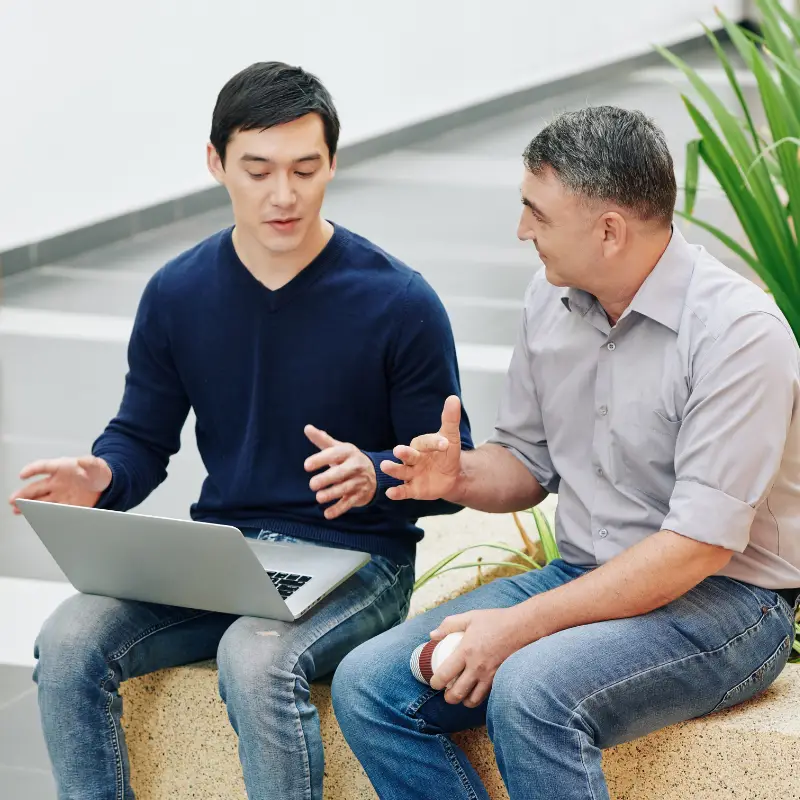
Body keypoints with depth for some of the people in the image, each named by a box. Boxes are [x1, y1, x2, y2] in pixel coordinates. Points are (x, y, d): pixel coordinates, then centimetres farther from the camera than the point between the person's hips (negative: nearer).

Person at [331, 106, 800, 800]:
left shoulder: (739, 331, -19)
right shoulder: (553, 297, 5)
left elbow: (698, 546, -23)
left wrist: (523, 625, -25)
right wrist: (460, 476, -7)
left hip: (726, 597, -7)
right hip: (585, 578, 8)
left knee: (530, 692, -35)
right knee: (367, 686, -10)